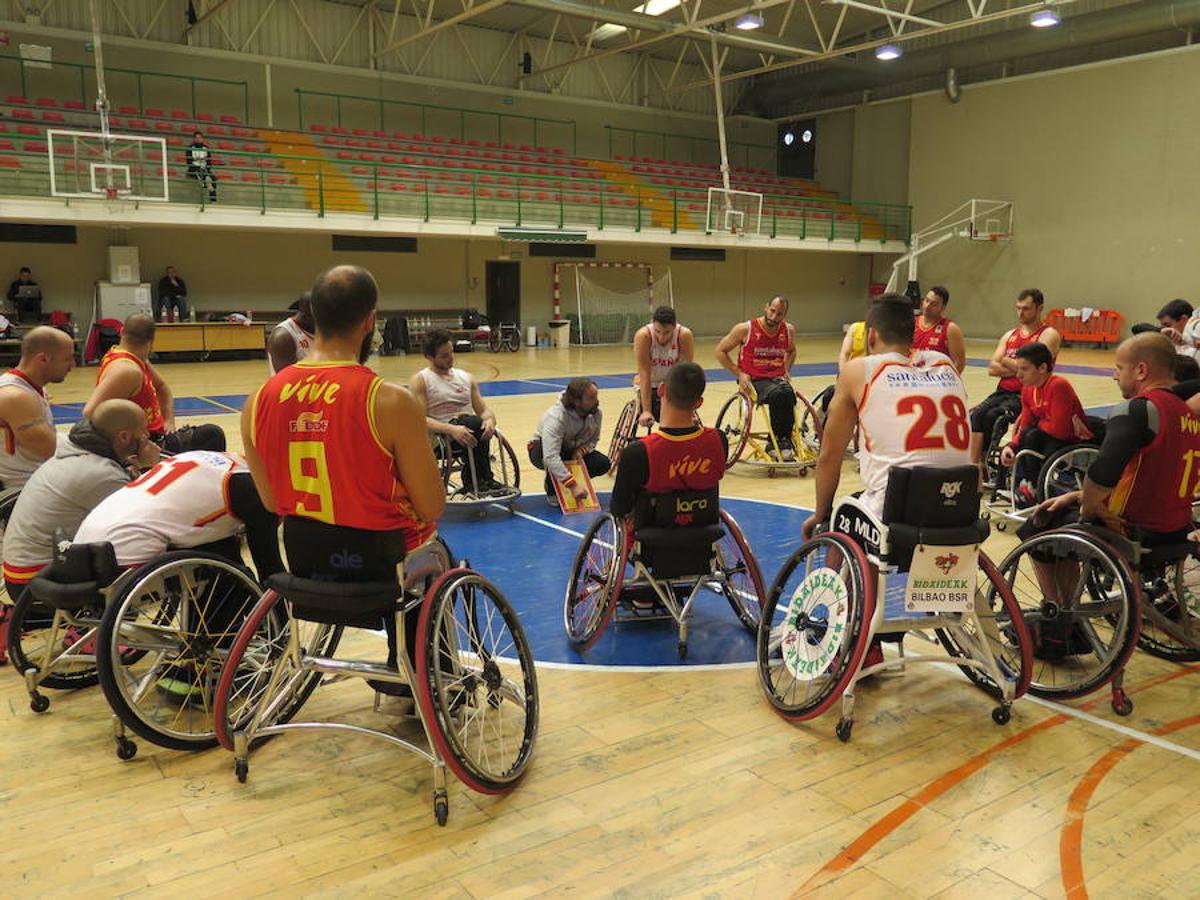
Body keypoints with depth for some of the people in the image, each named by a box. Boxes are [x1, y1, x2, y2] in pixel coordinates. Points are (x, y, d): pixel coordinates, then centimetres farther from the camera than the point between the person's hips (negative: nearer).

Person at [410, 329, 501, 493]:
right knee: (474, 423, -33)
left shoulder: (466, 377, 19)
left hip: (467, 432, 4)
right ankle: (483, 480, -19)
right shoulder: (420, 381, 3)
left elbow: (483, 410, 14)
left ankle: (473, 480, -16)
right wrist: (452, 429, -26)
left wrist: (490, 420, -12)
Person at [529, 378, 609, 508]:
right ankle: (552, 491, -12)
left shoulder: (596, 413, -17)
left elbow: (594, 439, 1)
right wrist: (573, 486, -52)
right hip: (541, 450, -6)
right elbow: (550, 457, -48)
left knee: (603, 464, -15)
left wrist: (581, 451, -23)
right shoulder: (556, 418, -39)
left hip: (571, 450, 6)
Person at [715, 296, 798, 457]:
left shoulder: (789, 330, 4)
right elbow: (720, 351, -1)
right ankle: (778, 440, -18)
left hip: (777, 378, 3)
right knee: (777, 394, -35)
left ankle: (782, 440, -18)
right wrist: (739, 374, -7)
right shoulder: (746, 329, -9)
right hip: (754, 380, -3)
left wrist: (786, 370, 10)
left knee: (788, 393, -34)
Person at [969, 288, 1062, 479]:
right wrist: (1017, 368, -9)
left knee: (993, 416, -27)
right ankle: (973, 464, -27)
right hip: (1004, 391, 6)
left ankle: (985, 463, -13)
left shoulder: (1049, 335, -2)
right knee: (976, 414, -22)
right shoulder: (1010, 335, 18)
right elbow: (992, 367, 6)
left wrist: (1006, 361, -1)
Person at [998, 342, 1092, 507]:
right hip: (1050, 440, 8)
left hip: (1077, 443, -8)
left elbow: (1059, 429, -27)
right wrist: (1011, 446, -13)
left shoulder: (1059, 385, -22)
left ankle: (1033, 487, -12)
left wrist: (1038, 423, -9)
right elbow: (1023, 428, 4)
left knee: (1031, 436, -28)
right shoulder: (1028, 390, 3)